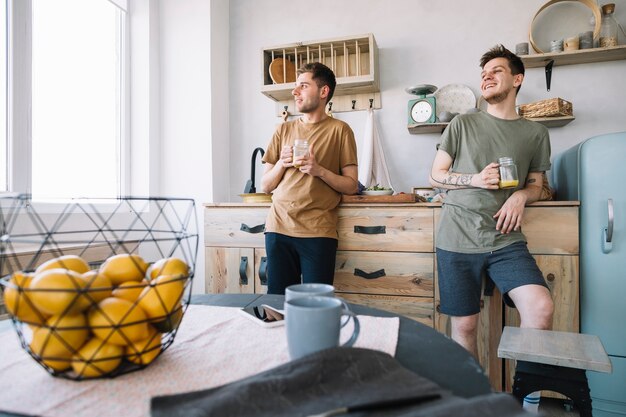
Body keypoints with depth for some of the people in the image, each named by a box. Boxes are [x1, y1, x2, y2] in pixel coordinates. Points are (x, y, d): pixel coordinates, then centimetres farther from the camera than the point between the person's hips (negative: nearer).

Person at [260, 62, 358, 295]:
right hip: (279, 228, 3)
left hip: (318, 232, -3)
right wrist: (281, 163, -5)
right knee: (278, 298, 7)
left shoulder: (339, 130, 4)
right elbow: (265, 186, 13)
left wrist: (320, 170, -13)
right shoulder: (283, 130, 13)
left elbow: (352, 186, 1)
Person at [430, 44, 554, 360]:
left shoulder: (535, 133, 11)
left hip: (506, 240, 2)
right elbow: (435, 176, 6)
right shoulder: (462, 124, 6)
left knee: (541, 308, -18)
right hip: (457, 240, -1)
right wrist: (476, 180, -11)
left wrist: (521, 195, -6)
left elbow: (535, 185, 18)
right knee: (464, 326, 3)